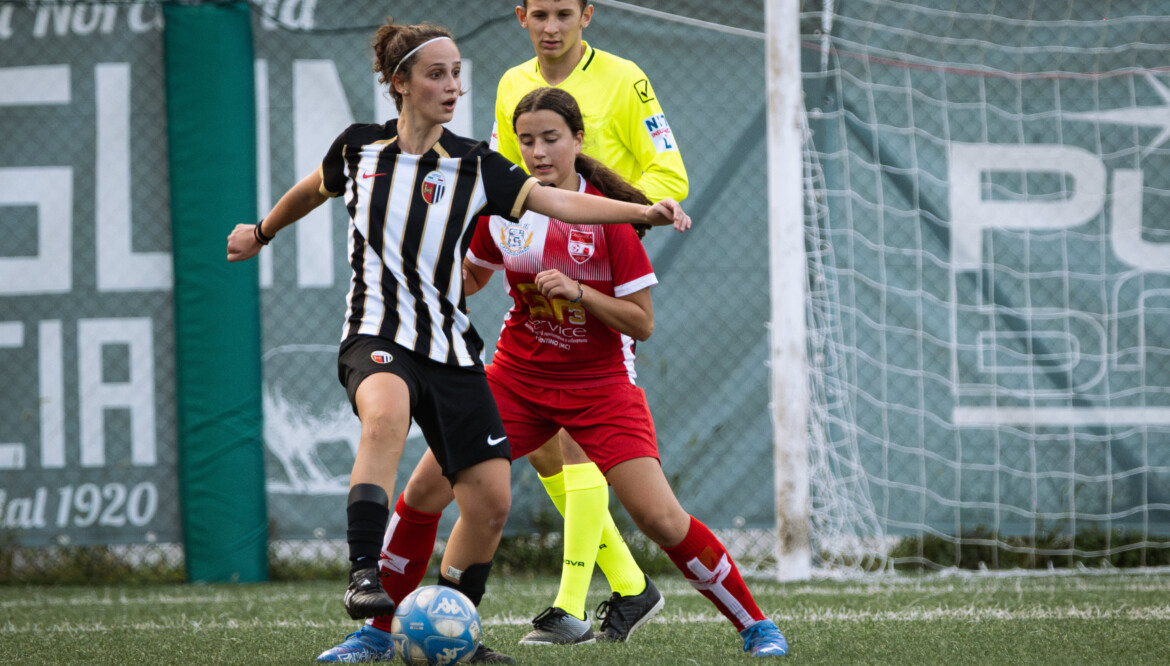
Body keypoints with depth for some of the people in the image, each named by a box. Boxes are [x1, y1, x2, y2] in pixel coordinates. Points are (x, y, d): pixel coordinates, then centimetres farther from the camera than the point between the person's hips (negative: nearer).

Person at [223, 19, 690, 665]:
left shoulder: (473, 166, 2)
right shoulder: (358, 149, 4)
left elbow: (556, 200, -9)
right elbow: (314, 189, 26)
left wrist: (644, 211, -22)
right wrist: (262, 232, 41)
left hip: (450, 347, 3)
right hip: (377, 337, -3)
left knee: (490, 501, -2)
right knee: (386, 417, -39)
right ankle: (363, 576, -40)